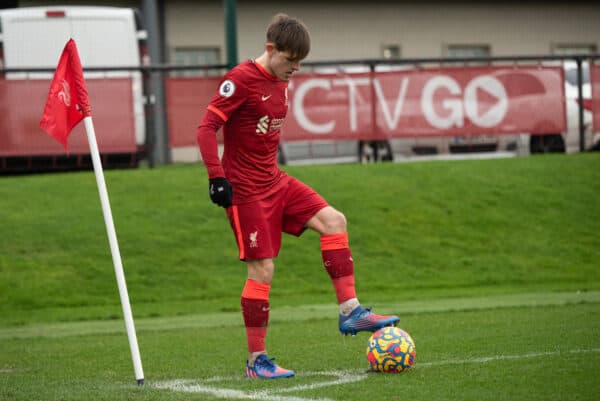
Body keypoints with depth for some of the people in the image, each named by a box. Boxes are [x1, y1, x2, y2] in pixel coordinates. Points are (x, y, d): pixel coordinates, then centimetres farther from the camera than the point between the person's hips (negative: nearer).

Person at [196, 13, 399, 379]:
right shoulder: (241, 80, -16)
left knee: (334, 221, -5)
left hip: (275, 181, 8)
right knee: (262, 269, -7)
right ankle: (256, 360, 2)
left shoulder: (282, 82, 9)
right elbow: (207, 127, -19)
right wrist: (217, 177, -23)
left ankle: (350, 311, -2)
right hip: (246, 190, -8)